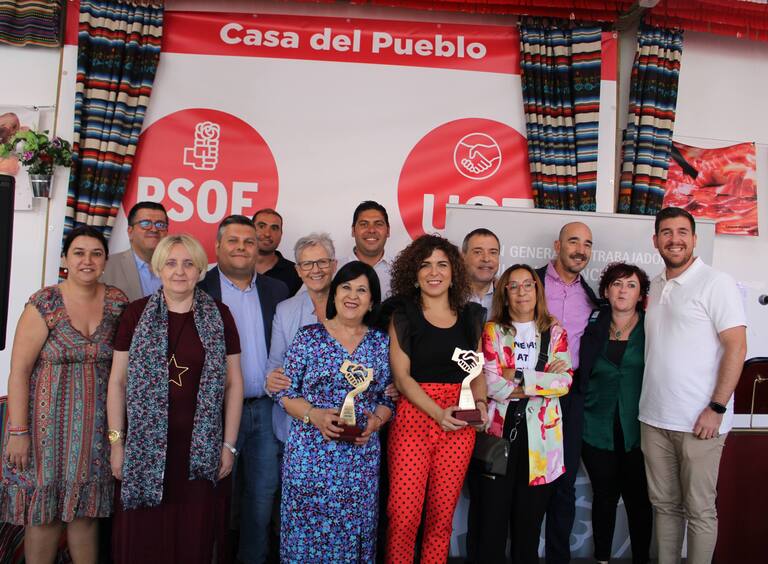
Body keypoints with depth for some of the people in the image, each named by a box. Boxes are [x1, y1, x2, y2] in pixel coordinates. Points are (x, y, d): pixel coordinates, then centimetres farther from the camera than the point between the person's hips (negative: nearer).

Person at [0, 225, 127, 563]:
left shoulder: (117, 302, 0)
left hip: (96, 423, 3)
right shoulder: (44, 304, -9)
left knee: (84, 510, 12)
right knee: (44, 513, 7)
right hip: (49, 421, -2)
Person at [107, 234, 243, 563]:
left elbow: (233, 383, 3)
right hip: (146, 447, 0)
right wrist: (117, 441, 1)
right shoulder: (136, 313, 2)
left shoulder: (219, 316, 2)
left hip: (201, 450, 0)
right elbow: (118, 381, 4)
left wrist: (229, 444, 1)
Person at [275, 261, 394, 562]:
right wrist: (314, 415, -15)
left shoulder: (381, 342, 6)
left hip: (361, 456, 2)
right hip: (310, 453, -1)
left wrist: (376, 421, -10)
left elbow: (388, 398, 9)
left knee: (352, 531, 7)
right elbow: (285, 392, 0)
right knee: (307, 529, 4)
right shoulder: (308, 336, 0)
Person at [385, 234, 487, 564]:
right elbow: (401, 376, -4)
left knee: (443, 515, 7)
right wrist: (438, 413, -16)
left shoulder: (471, 317, 11)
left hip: (459, 428, 3)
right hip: (413, 418, -2)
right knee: (404, 515, -5)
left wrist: (479, 402, -5)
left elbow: (477, 371, 16)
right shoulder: (403, 316, 3)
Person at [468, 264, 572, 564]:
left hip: (540, 435, 2)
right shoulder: (492, 330, 3)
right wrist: (543, 380, -7)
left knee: (529, 519, 9)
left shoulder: (555, 331, 9)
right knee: (491, 519, -1)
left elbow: (565, 382, -3)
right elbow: (490, 383, -9)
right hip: (499, 431, -1)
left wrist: (517, 377, -11)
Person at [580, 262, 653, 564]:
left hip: (637, 429, -1)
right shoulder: (593, 330, 6)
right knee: (604, 496, 11)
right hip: (598, 429, 2)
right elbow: (582, 377, 9)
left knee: (638, 499, 6)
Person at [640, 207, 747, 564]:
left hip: (699, 421, -6)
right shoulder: (655, 287, 12)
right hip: (654, 418, 6)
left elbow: (736, 347, -11)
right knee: (664, 504, 15)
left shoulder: (716, 283, -7)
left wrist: (717, 408, -16)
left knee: (699, 510, 6)